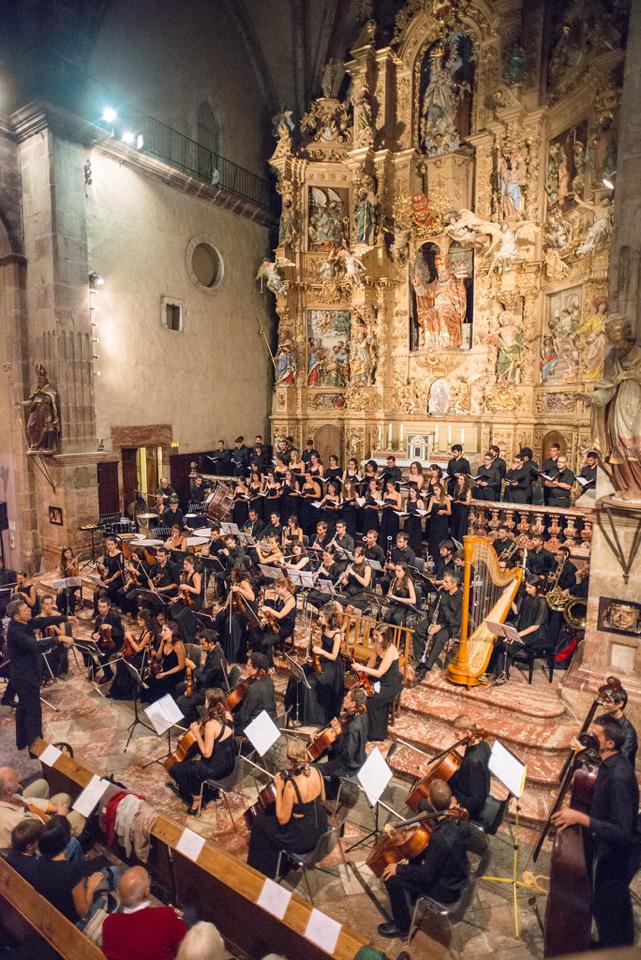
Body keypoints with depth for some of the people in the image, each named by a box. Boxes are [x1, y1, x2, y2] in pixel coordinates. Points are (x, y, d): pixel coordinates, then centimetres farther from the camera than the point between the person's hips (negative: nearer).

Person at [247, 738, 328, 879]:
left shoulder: (291, 785, -32)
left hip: (304, 839, -6)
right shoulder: (315, 771, -14)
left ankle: (269, 871, 37)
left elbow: (282, 819, -19)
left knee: (261, 824, 17)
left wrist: (279, 789, -17)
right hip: (321, 828, 6)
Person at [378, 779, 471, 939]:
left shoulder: (440, 837, -39)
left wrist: (399, 868, -14)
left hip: (445, 890, -7)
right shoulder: (460, 821, -16)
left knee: (391, 878, -1)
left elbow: (427, 874, -26)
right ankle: (413, 899, 42)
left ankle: (402, 925, 21)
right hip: (458, 877, 7)